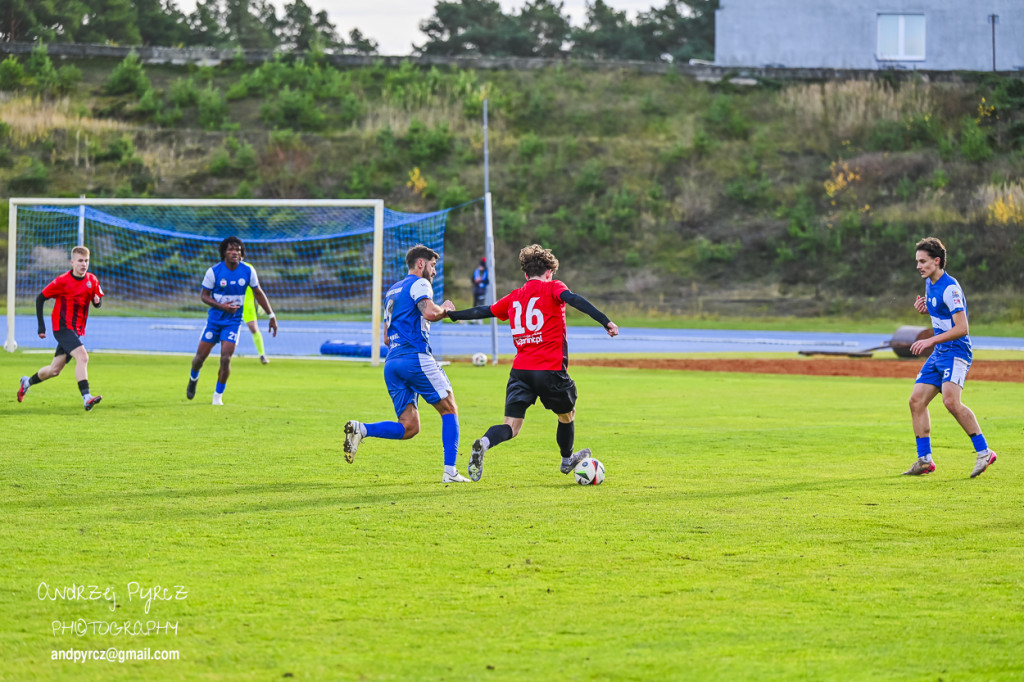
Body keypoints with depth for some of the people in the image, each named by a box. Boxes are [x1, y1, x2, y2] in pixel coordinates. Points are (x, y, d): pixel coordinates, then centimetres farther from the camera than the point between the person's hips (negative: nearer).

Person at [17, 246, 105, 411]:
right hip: (62, 327, -6)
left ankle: (27, 382, 38)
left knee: (55, 370, 12)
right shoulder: (62, 281, -12)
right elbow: (40, 298, -4)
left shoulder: (91, 280, 3)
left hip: (77, 331, 6)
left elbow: (98, 303, 13)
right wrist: (41, 326, -6)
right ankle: (86, 398, -32)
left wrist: (97, 300, -14)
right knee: (82, 357, -26)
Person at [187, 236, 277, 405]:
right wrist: (221, 306, -21)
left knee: (226, 358, -14)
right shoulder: (214, 271, -12)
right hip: (214, 319, 0)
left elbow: (258, 293, 6)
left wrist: (271, 315, 5)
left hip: (233, 320, 0)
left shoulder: (248, 271, -7)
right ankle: (193, 378, 39)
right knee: (201, 356, 4)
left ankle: (218, 395, 5)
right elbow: (204, 296, -5)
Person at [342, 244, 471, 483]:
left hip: (391, 363, 8)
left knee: (409, 427, 3)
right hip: (416, 358, -8)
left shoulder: (392, 291, 27)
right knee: (449, 410, 5)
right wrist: (444, 310, 1)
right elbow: (429, 312, -20)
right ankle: (450, 471, -2)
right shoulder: (419, 284, 0)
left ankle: (361, 429, -18)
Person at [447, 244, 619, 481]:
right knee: (567, 413, 24)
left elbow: (484, 311, 26)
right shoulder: (552, 288, 3)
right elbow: (574, 300, -16)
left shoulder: (514, 298, 16)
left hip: (520, 370, 3)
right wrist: (605, 321, -22)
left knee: (511, 426, -1)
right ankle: (567, 460, 42)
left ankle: (484, 443, -31)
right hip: (551, 368, -3)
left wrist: (451, 314, 43)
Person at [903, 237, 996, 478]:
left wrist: (931, 341, -25)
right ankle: (924, 460, 8)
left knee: (951, 401, -27)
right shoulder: (930, 283, 11)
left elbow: (962, 328, -23)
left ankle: (983, 452, -21)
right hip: (938, 354, 10)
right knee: (916, 400, 3)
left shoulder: (950, 288, -18)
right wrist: (924, 308, 8)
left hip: (956, 352, -10)